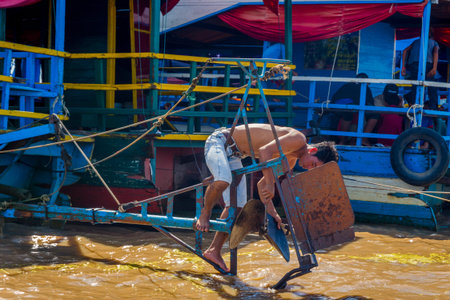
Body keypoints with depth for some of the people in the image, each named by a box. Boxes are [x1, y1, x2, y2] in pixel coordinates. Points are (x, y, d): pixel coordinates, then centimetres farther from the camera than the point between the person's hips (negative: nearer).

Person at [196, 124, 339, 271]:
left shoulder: (290, 160, 11)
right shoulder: (298, 139, -19)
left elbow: (262, 184, 13)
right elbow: (265, 151, -33)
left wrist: (271, 211, 3)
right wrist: (270, 184, -38)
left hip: (233, 155, 9)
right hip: (219, 141, -9)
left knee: (236, 206, 2)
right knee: (223, 180, -37)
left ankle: (214, 251, 9)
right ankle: (205, 212, -9)